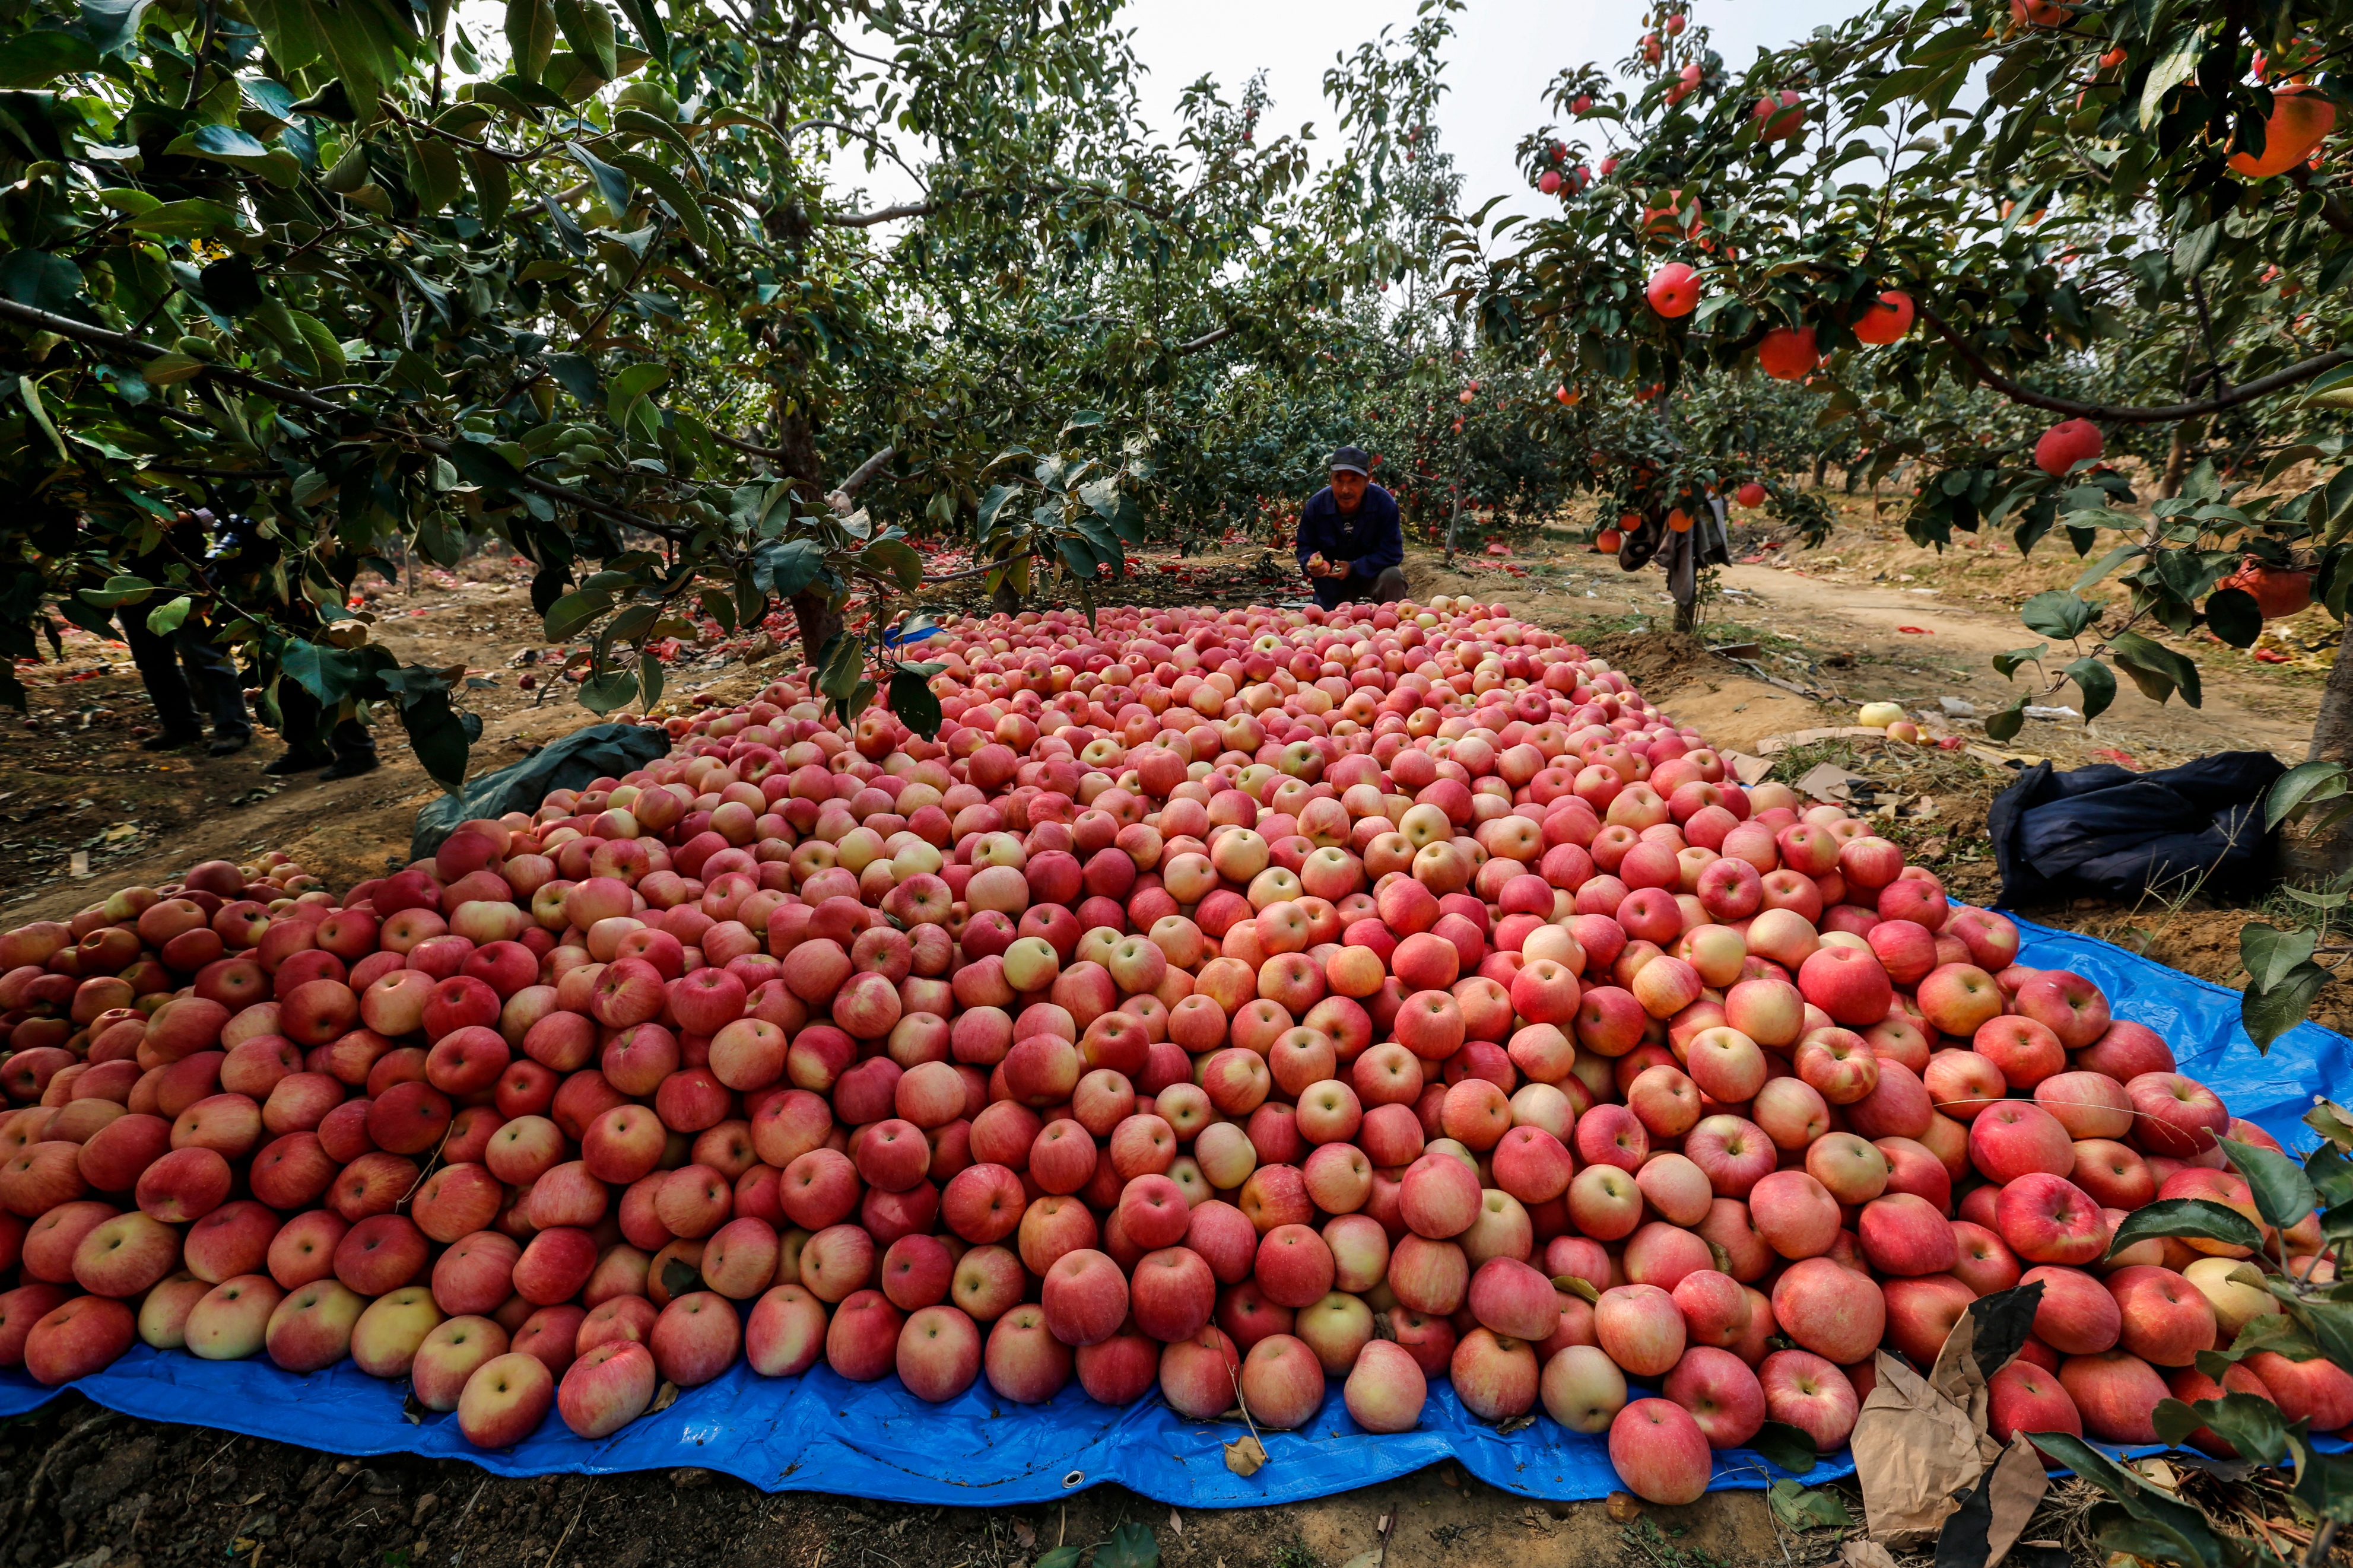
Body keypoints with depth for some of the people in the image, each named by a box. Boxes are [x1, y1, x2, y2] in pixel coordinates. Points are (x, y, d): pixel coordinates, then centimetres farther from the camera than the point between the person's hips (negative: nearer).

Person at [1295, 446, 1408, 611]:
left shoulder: (1385, 503, -22)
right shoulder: (1315, 505, -16)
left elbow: (1392, 552, -21)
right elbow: (1305, 548, -5)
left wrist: (1354, 568, -33)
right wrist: (1311, 564, -31)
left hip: (1373, 574, -2)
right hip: (1332, 586, 2)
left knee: (1392, 576, -32)